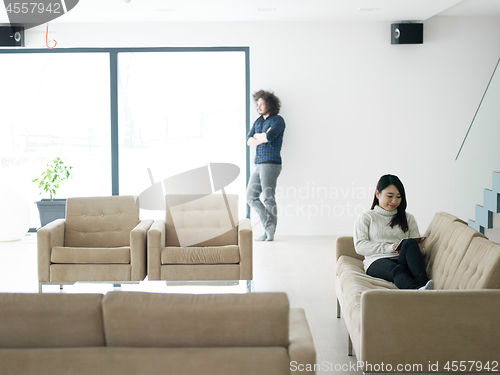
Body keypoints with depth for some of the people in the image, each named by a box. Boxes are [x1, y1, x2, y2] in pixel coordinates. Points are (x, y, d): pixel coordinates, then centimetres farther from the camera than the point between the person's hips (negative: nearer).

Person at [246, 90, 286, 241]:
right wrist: (264, 137, -9)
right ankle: (269, 225, 13)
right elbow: (249, 141, 7)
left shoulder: (278, 120, -4)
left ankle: (270, 233, 0)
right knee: (251, 197, 6)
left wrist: (257, 136, -1)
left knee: (268, 198, -7)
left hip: (271, 163, -8)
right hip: (258, 164, 8)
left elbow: (269, 136, -20)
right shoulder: (258, 121, 18)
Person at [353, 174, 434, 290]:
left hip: (403, 260, 3)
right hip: (377, 262, -3)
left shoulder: (408, 218, 28)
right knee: (396, 269, -39)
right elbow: (359, 246, 4)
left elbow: (415, 244, 20)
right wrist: (390, 247, -8)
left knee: (410, 243, -32)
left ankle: (423, 283, -52)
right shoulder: (366, 218, 18)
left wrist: (417, 246, -8)